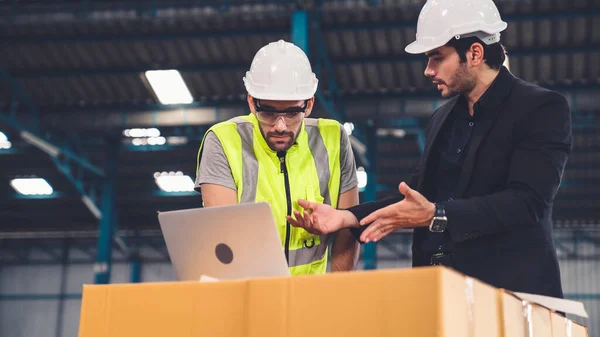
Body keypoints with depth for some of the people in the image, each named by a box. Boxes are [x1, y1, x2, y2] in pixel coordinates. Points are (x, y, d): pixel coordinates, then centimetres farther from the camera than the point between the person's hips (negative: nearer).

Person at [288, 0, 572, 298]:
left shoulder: (543, 108, -5)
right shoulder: (441, 119, 16)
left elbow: (528, 200, -17)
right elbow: (416, 197, 19)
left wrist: (437, 215, -26)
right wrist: (347, 217, 5)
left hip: (509, 295, -5)